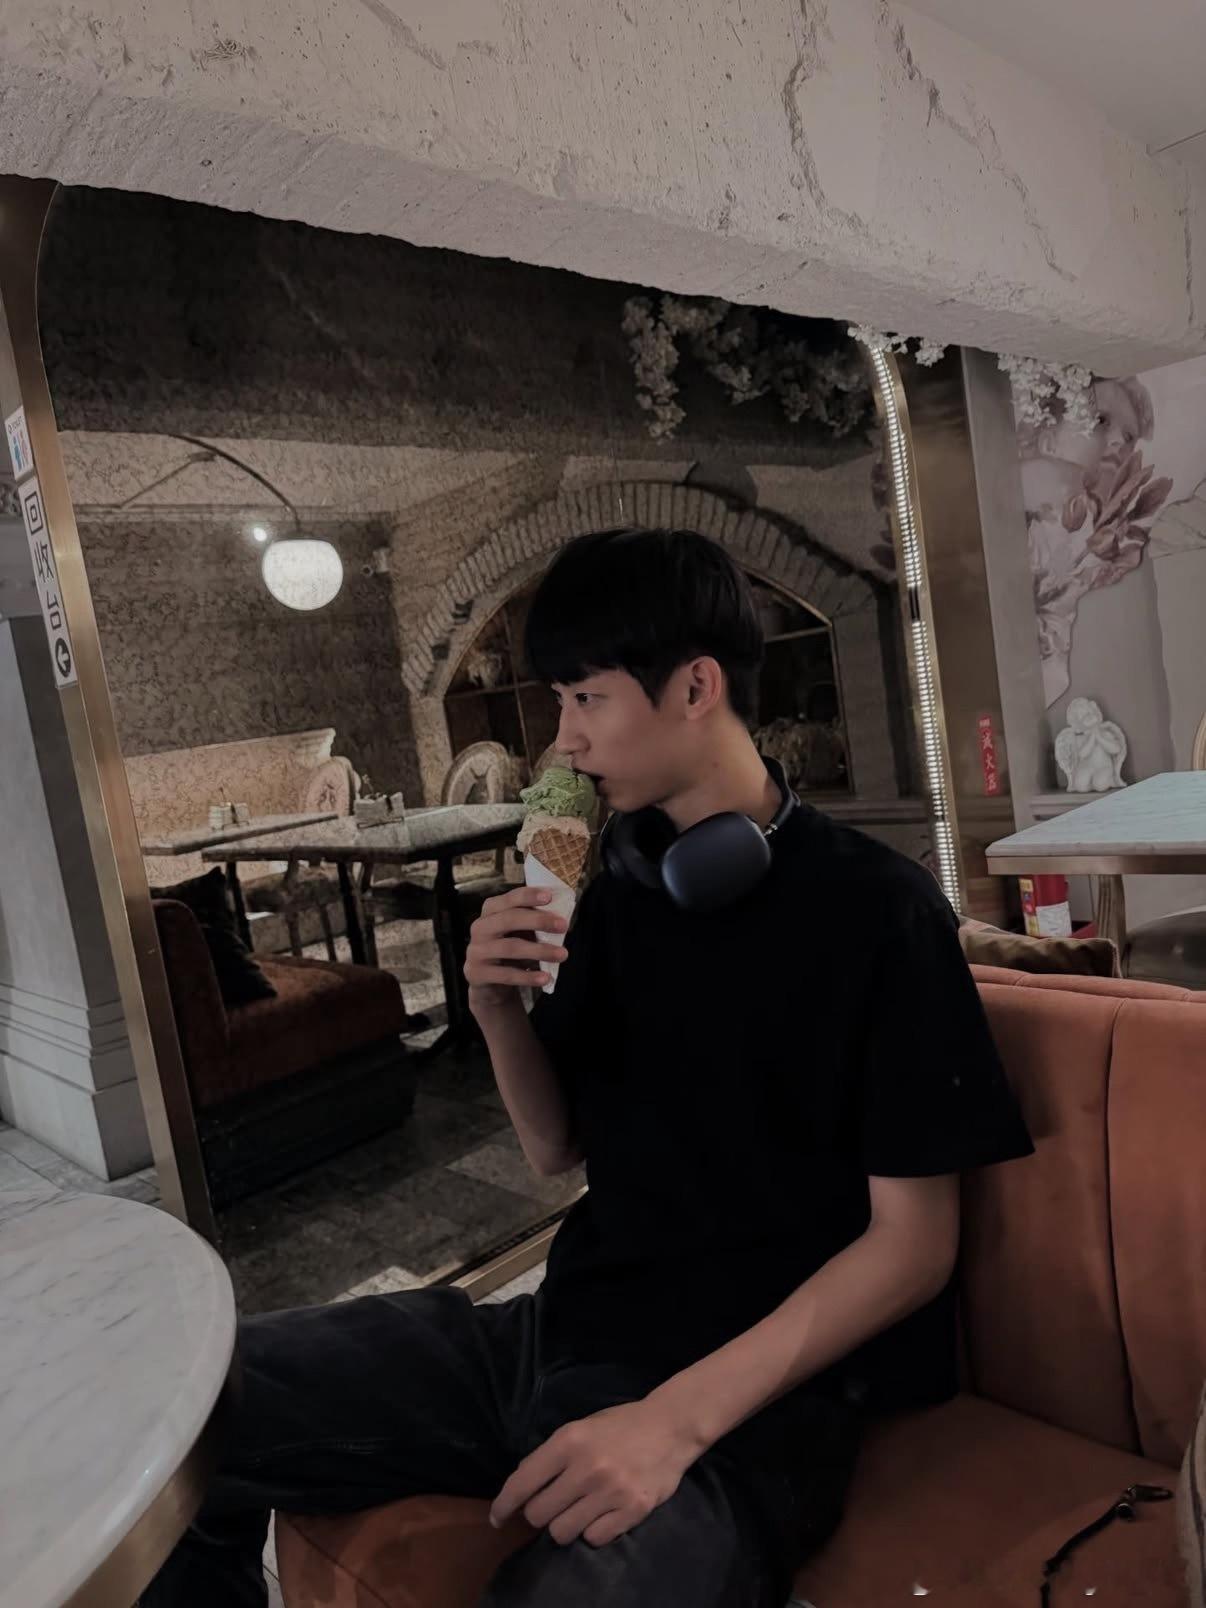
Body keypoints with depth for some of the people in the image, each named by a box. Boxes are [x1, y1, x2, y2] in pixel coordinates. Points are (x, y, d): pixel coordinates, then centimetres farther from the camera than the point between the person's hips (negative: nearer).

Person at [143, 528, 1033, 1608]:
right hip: (570, 1330, 6)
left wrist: (678, 1416, -21)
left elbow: (914, 1241, -11)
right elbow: (558, 1148, 12)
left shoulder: (877, 910, -11)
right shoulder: (622, 891, 8)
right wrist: (499, 1012, -7)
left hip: (750, 1395, -5)